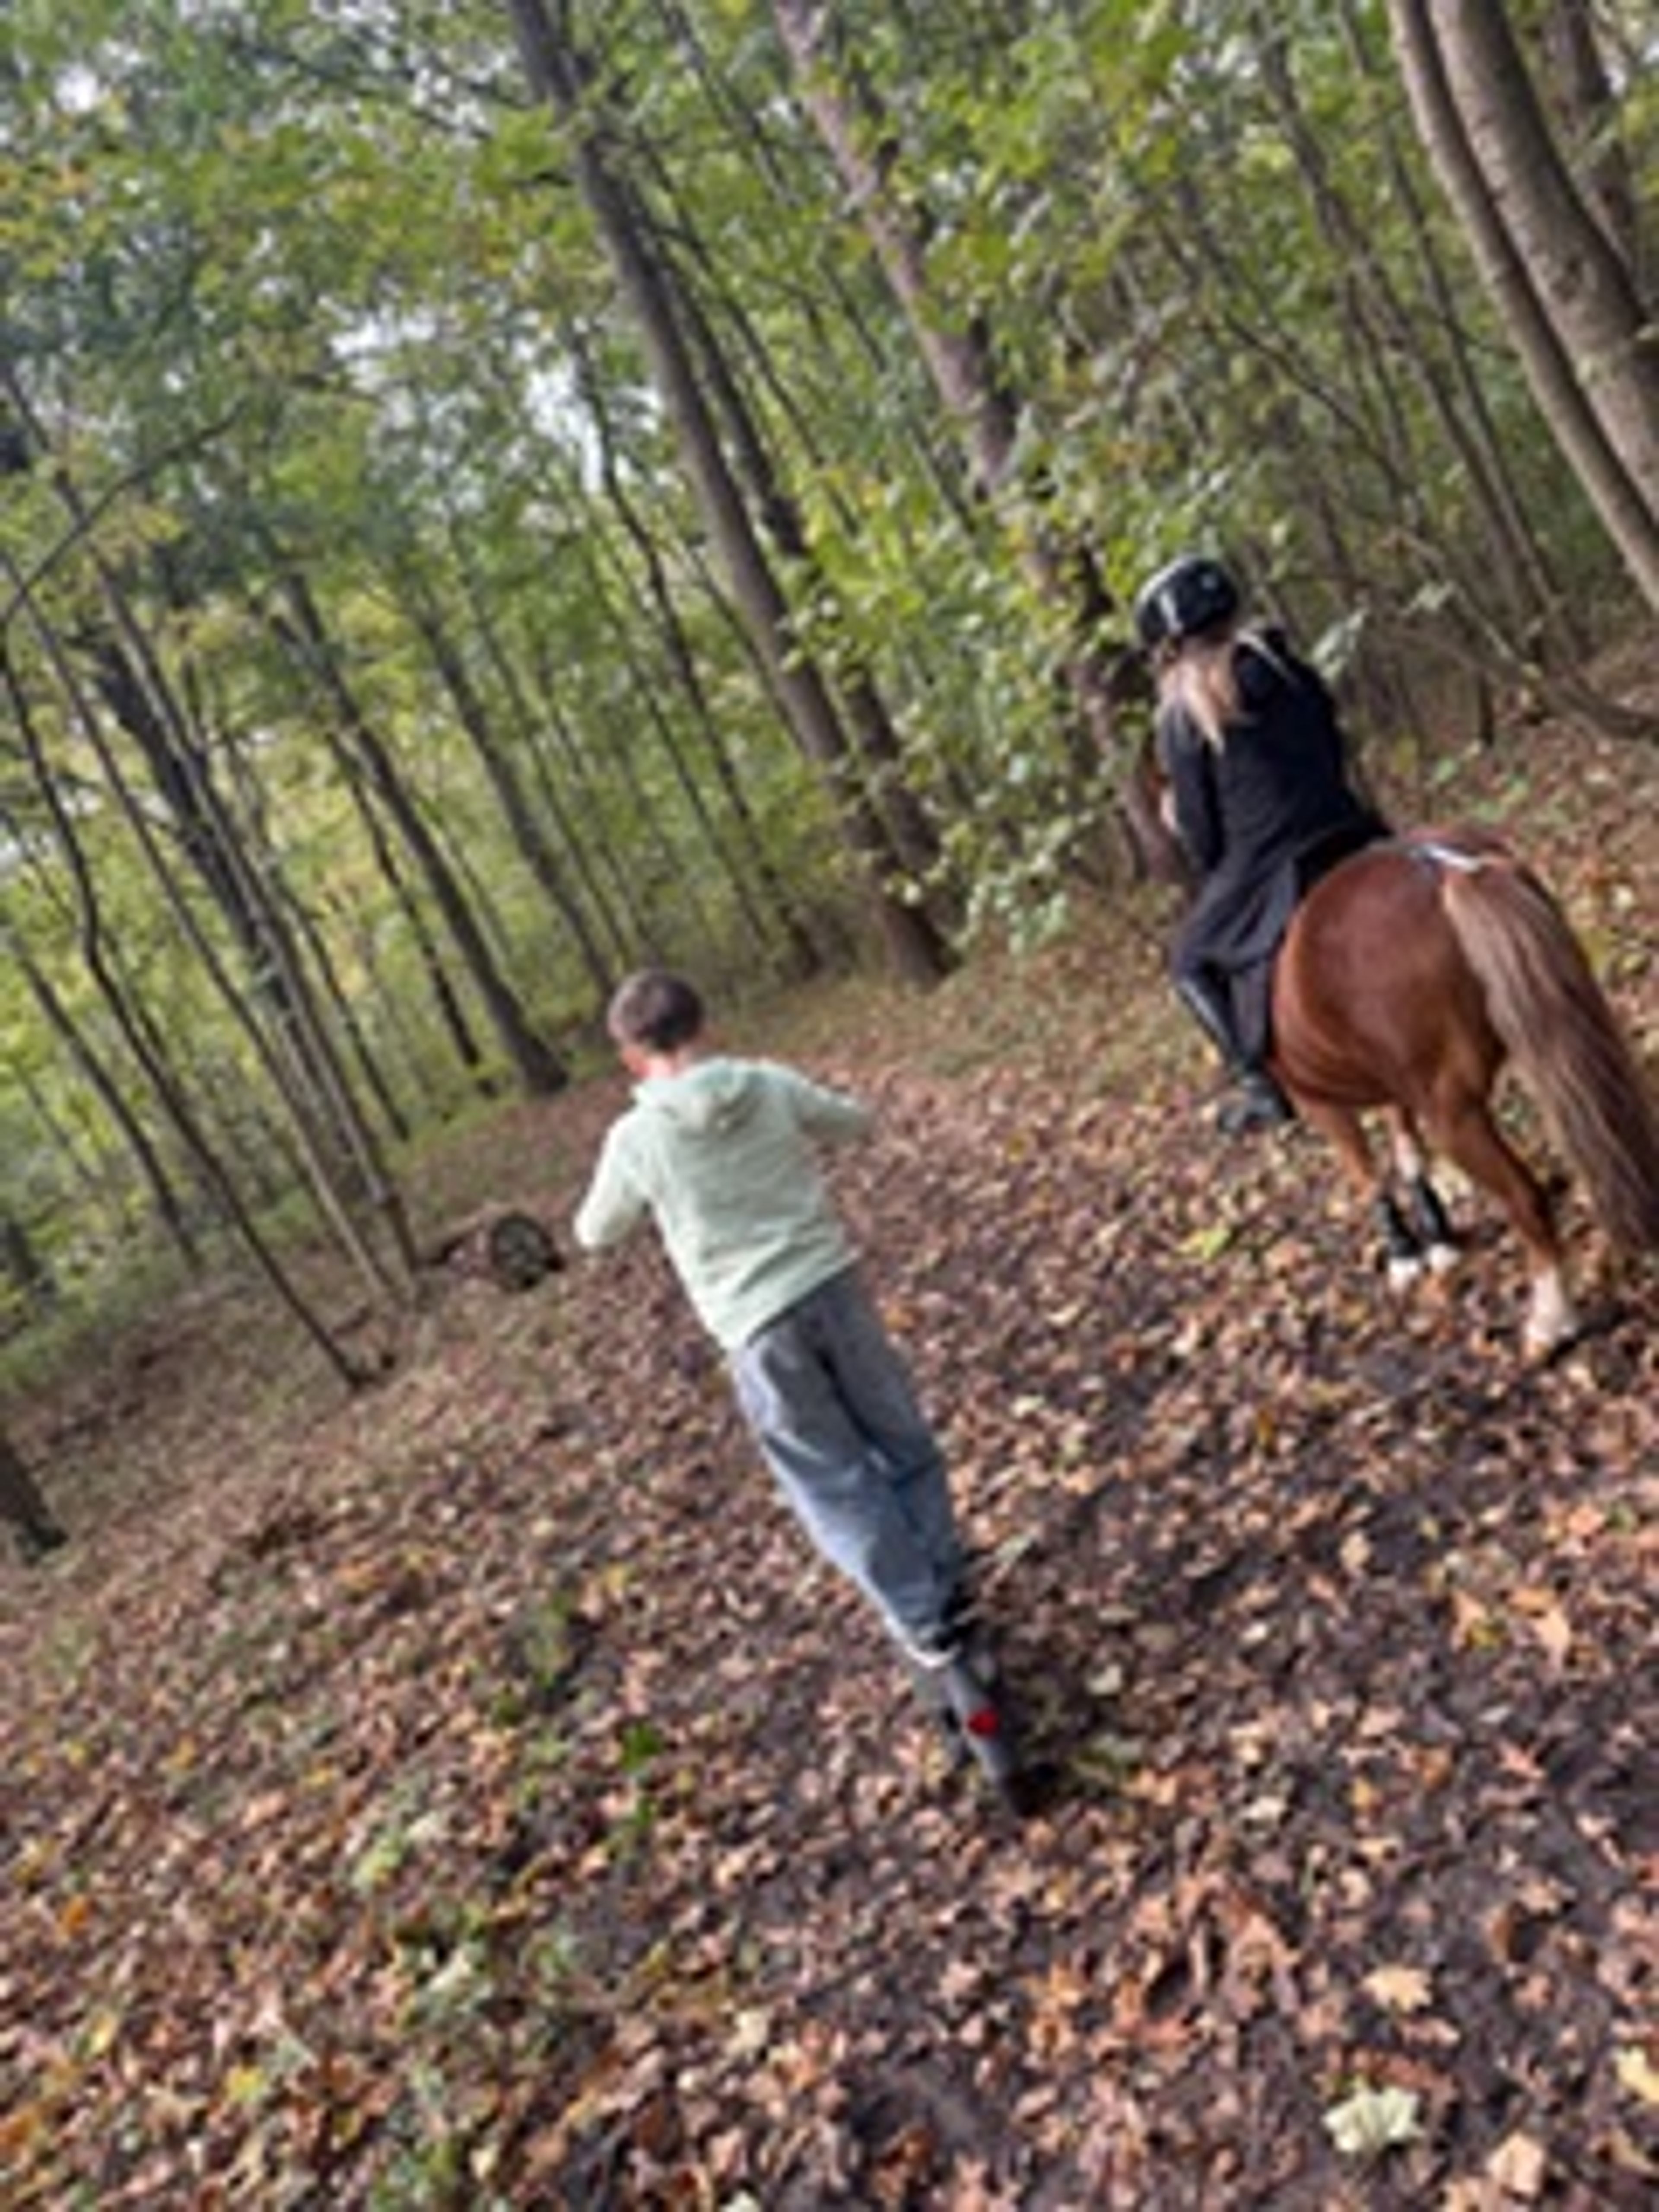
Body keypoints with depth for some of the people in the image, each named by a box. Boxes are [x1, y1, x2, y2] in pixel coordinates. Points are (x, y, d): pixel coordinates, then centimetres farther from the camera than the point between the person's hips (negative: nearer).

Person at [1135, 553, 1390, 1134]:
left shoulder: (1180, 719, -6)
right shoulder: (1284, 666, 8)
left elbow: (1199, 829, -4)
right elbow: (1336, 752, 15)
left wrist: (1219, 886, 12)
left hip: (1267, 872, -5)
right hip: (1350, 839, 5)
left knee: (1192, 960, 19)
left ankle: (1261, 1080, 11)